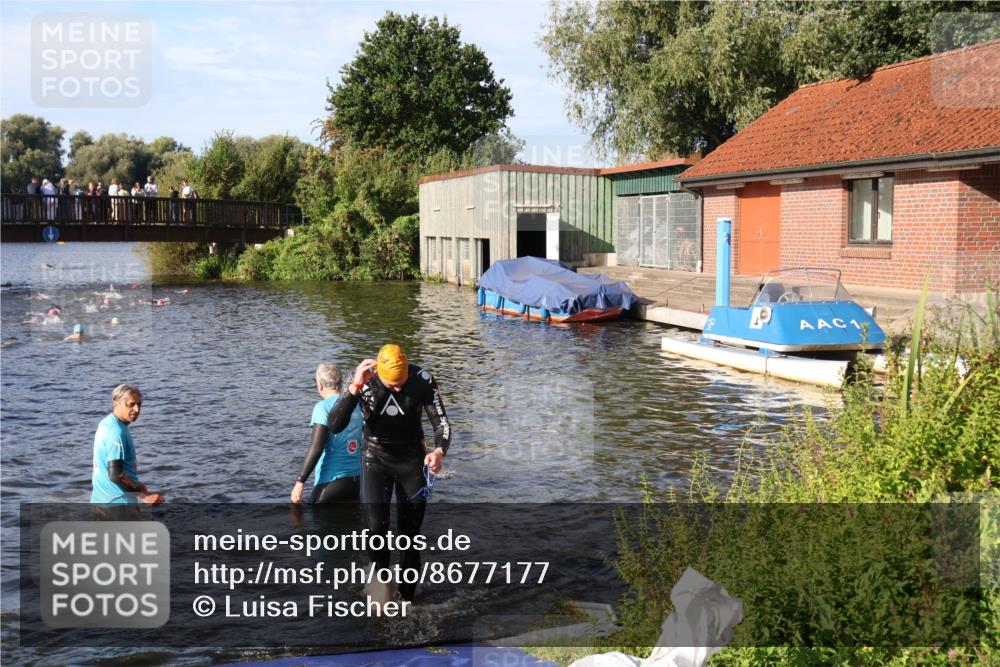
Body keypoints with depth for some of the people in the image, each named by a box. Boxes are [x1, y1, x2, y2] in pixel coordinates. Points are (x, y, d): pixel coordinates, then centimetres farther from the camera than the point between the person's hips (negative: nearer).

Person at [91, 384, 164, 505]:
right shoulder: (116, 432, -21)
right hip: (119, 503, -10)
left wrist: (136, 485, 22)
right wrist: (144, 495, -22)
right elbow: (115, 475, -25)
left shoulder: (106, 424, 9)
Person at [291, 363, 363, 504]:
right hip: (357, 478, 7)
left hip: (332, 480, -7)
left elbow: (316, 448, -16)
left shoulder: (323, 407, -10)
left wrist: (300, 481, -14)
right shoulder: (356, 404, 8)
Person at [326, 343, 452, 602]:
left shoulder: (423, 379, -18)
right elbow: (335, 426, -24)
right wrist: (355, 388, -36)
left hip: (411, 459, 1)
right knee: (376, 527, -17)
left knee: (410, 534, 4)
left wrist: (440, 450, -35)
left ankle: (407, 599, 19)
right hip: (376, 458, 0)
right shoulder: (363, 380, -18)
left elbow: (441, 423, -14)